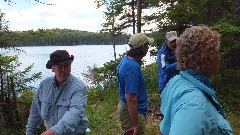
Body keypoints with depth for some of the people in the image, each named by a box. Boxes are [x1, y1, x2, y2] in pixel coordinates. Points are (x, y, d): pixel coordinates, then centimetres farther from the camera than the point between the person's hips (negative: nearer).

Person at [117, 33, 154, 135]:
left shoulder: (126, 58, 1)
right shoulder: (133, 67, -30)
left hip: (125, 106, 10)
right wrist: (136, 125, -25)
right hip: (133, 111, -10)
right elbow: (131, 99, -30)